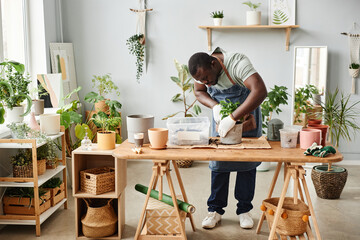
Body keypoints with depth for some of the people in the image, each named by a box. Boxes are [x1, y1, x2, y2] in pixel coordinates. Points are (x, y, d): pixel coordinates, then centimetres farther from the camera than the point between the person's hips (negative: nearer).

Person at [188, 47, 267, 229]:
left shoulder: (237, 62, -33)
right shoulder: (202, 71, -16)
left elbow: (260, 91, -45)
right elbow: (199, 92, 2)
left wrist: (232, 118, -46)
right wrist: (215, 106, -20)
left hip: (247, 115, -3)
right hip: (221, 118, 4)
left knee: (247, 163, 2)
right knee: (218, 162, 1)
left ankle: (244, 210, 15)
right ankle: (215, 210, 12)